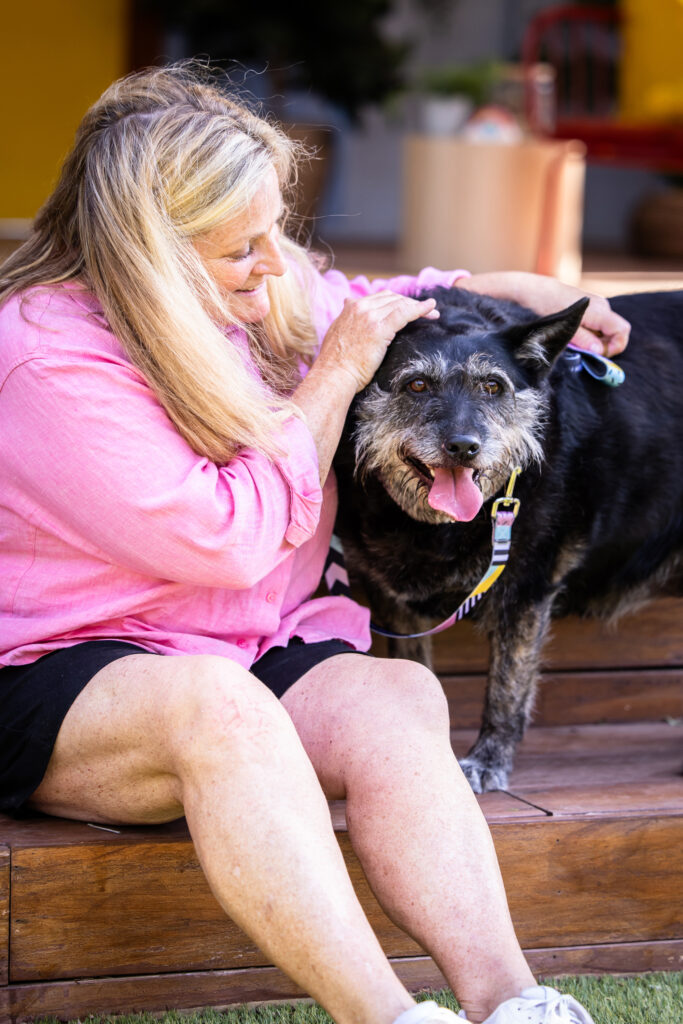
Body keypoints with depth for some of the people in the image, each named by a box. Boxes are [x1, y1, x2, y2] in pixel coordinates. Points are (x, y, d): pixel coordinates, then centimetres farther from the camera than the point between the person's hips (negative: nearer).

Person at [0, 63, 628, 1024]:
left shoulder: (268, 296, 8)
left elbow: (363, 307, 33)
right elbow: (226, 540, -20)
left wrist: (515, 288, 21)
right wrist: (331, 381, -11)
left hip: (253, 655, 7)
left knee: (395, 695, -26)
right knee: (216, 700, -40)